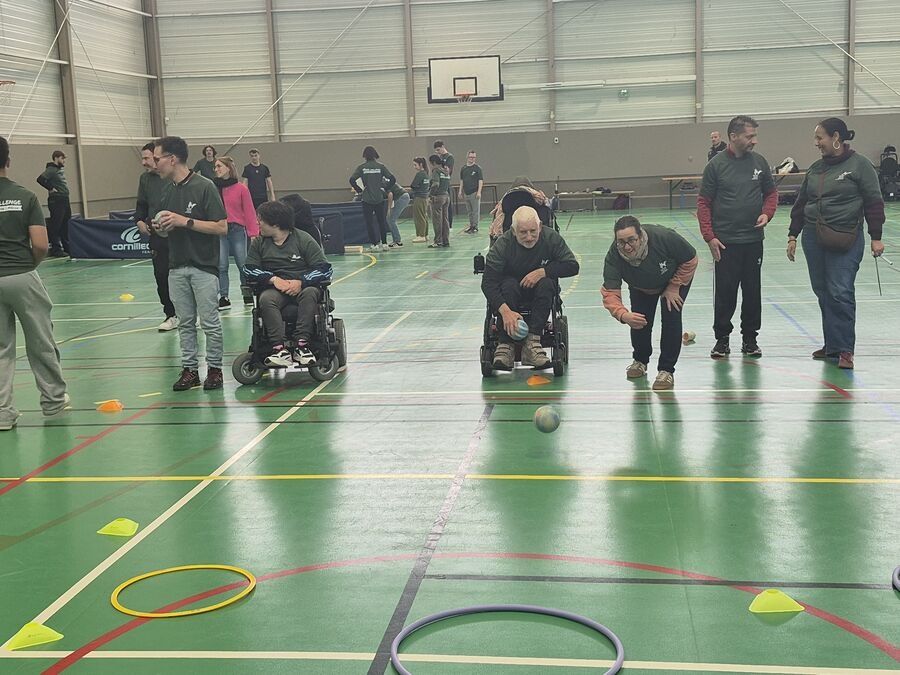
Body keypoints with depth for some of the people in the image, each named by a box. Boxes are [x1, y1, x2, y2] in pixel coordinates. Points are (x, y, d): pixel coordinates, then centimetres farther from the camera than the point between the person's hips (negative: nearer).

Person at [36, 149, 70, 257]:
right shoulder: (51, 170, -12)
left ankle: (67, 247, 22)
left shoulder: (61, 169, 15)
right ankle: (56, 250, -4)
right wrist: (50, 188, -16)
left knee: (66, 226, 14)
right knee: (55, 226, -5)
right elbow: (40, 179, -24)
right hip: (56, 201, -9)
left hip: (65, 200, 10)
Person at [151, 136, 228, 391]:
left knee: (209, 322, -1)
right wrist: (162, 228, -3)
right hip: (177, 266, 6)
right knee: (185, 322, 9)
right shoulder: (168, 191, 10)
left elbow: (221, 227, -15)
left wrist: (185, 221, -19)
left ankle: (214, 368, 10)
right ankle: (189, 369, 16)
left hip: (203, 266, -6)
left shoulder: (204, 187, -11)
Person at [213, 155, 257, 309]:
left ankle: (247, 295, 22)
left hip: (237, 230, -1)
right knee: (221, 266, 0)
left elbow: (249, 211, -1)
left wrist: (253, 233, -5)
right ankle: (224, 298, 7)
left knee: (243, 264, 6)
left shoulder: (241, 189, -2)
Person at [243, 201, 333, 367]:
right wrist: (273, 279, -11)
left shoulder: (303, 239, 0)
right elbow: (249, 269, 6)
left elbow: (325, 269, -5)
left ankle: (301, 345, -39)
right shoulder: (259, 242, 12)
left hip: (303, 286, -2)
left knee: (310, 293, -36)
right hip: (274, 288, 2)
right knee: (265, 299, -32)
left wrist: (300, 282, -19)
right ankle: (280, 349, -43)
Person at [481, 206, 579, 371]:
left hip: (540, 291, 1)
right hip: (513, 292, -1)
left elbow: (572, 266, -16)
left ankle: (532, 341, -36)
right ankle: (505, 345, -35)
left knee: (546, 284, -31)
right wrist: (505, 311, -42)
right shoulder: (503, 244, -23)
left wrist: (542, 271, -28)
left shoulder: (551, 237, -19)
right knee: (509, 285, -33)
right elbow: (488, 283, -28)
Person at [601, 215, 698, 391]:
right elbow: (610, 292, -38)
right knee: (639, 320, -1)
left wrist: (673, 287, -22)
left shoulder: (664, 237, -42)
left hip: (675, 278, -2)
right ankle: (640, 361, 29)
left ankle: (666, 370, -3)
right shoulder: (613, 256, -35)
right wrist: (623, 315, -57)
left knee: (671, 317, -15)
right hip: (641, 288, 3)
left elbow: (690, 260, -24)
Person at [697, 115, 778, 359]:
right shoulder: (716, 165, -6)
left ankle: (750, 337, 21)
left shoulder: (759, 162, 4)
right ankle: (722, 337, 16)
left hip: (754, 239, 3)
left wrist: (766, 213, -6)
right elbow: (703, 202, -4)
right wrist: (709, 236, -10)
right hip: (725, 241, -3)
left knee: (753, 291, 9)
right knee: (725, 292, 2)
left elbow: (771, 192, 14)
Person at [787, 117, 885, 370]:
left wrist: (876, 237, -7)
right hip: (813, 239, 6)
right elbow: (801, 203, 17)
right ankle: (832, 344, 17)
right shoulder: (816, 168, 13)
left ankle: (844, 349, -2)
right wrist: (793, 235, 14)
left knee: (840, 292, -9)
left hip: (846, 240, -6)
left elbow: (874, 202, -5)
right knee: (822, 292, 8)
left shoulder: (859, 165, -4)